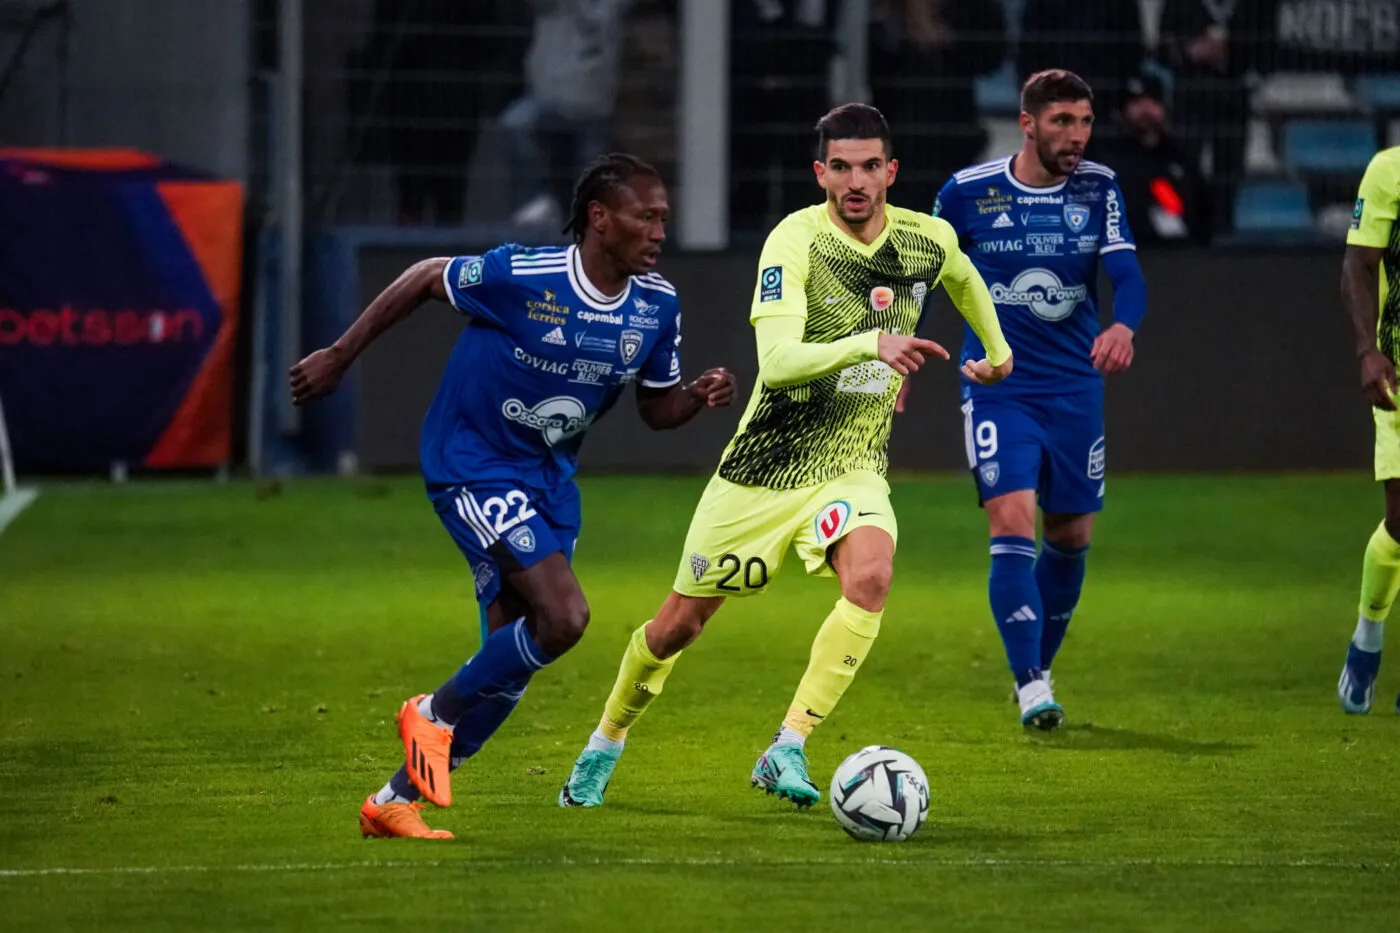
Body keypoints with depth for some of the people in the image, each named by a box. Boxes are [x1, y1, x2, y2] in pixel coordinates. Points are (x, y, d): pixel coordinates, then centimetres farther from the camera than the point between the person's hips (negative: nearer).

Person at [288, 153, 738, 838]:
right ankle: (436, 714, 1)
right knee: (563, 616, -23)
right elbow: (425, 280, -6)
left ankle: (396, 801, 22)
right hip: (474, 467, -7)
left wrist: (699, 397, -14)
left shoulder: (656, 306, -3)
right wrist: (340, 356, 0)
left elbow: (656, 409, 9)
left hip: (548, 481, 7)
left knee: (509, 665, 8)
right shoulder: (523, 276, -22)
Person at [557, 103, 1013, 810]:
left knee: (870, 575, -30)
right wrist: (872, 342, -45)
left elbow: (962, 278, 25)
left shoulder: (929, 240, -3)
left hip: (853, 467, 2)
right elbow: (777, 360, -32)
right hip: (766, 465, -2)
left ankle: (788, 750, -25)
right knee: (680, 624, 8)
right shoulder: (796, 240, -19)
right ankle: (605, 746, 35)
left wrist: (997, 348, 36)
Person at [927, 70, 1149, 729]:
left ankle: (1039, 667, 32)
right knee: (1013, 522, -17)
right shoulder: (967, 193, -6)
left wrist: (1122, 326, -34)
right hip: (997, 387, -3)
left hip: (1074, 387, 3)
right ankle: (1031, 687, -17)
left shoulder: (1098, 189, -3)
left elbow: (1127, 275, -13)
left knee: (1070, 536, 10)